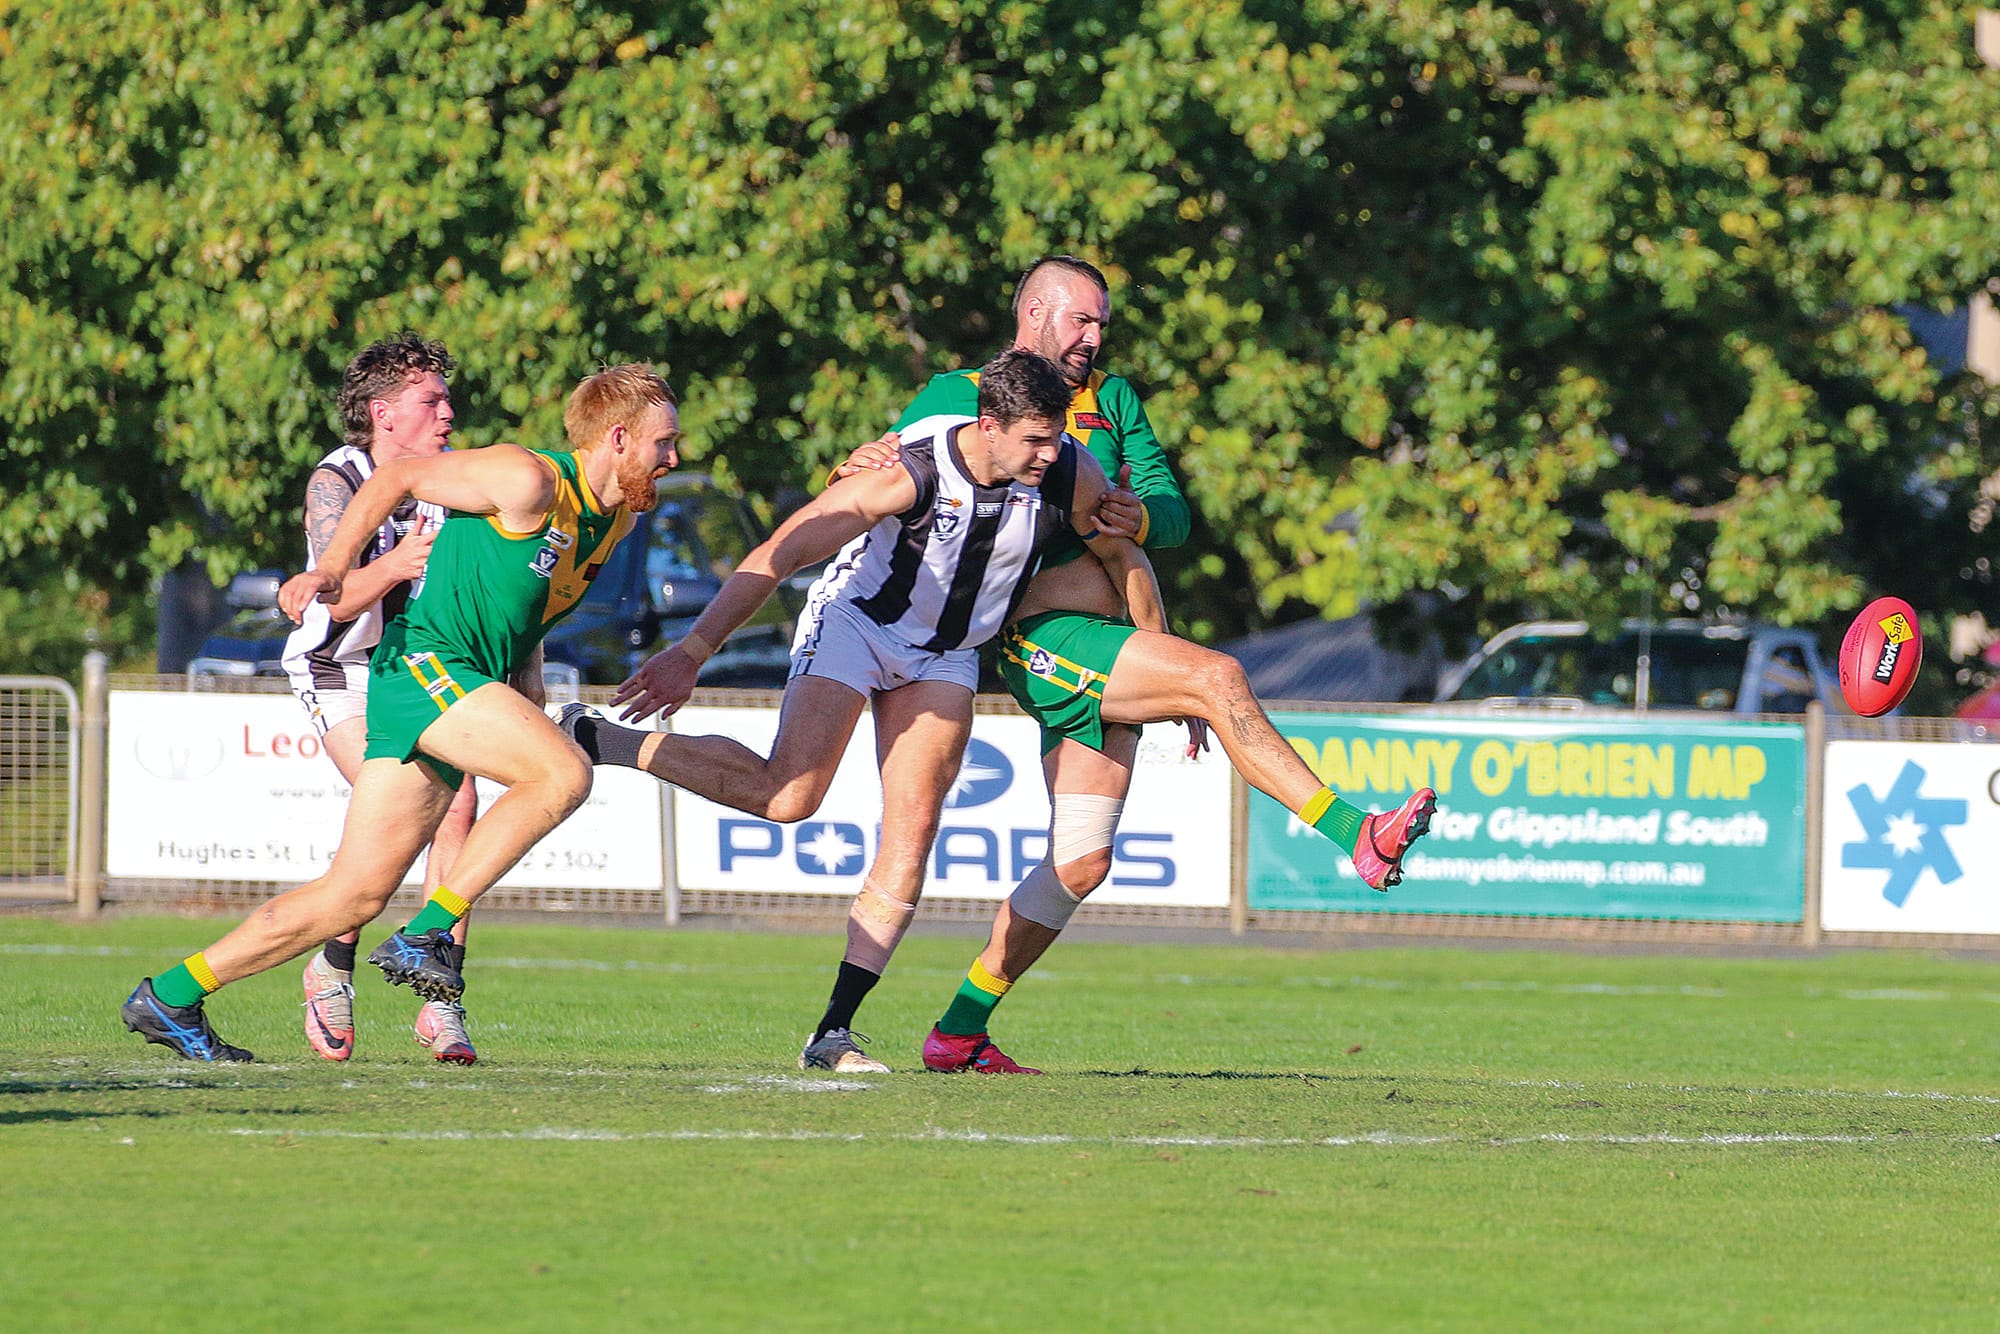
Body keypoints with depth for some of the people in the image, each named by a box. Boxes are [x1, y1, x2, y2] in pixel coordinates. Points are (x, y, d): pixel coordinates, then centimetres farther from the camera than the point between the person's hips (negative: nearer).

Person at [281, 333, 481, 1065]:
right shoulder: (335, 483, -19)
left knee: (458, 805, -17)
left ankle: (438, 1004, -12)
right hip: (342, 674, -4)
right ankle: (334, 965, 0)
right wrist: (393, 567, -50)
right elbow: (339, 598, -30)